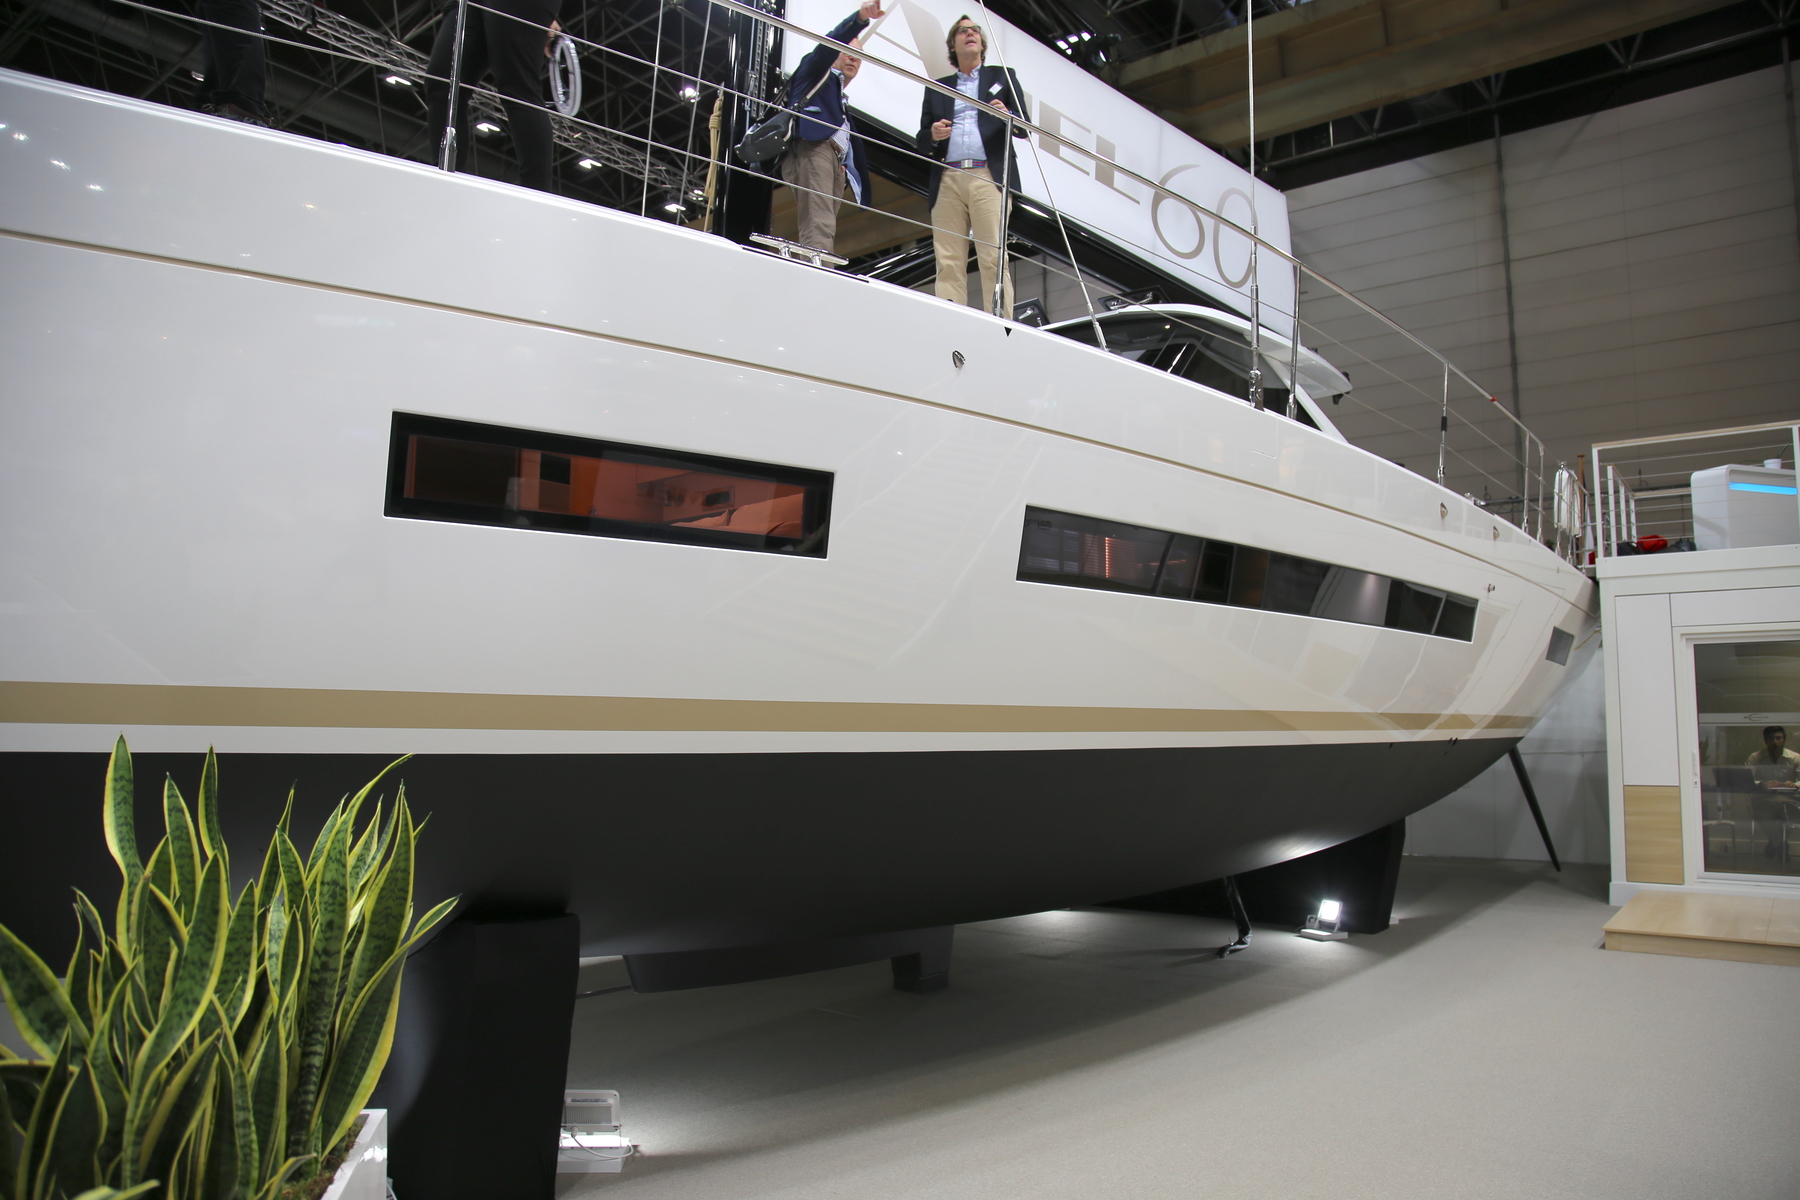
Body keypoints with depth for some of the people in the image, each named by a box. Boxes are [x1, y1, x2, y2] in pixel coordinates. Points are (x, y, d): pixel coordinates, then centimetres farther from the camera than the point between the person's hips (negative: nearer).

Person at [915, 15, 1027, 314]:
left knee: (993, 258, -13)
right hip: (947, 181, 2)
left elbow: (1024, 128, 12)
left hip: (988, 177, -2)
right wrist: (932, 135, -4)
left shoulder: (1003, 76, 21)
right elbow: (921, 142, 20)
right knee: (948, 262, -8)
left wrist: (1007, 116, -10)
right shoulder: (937, 88, 25)